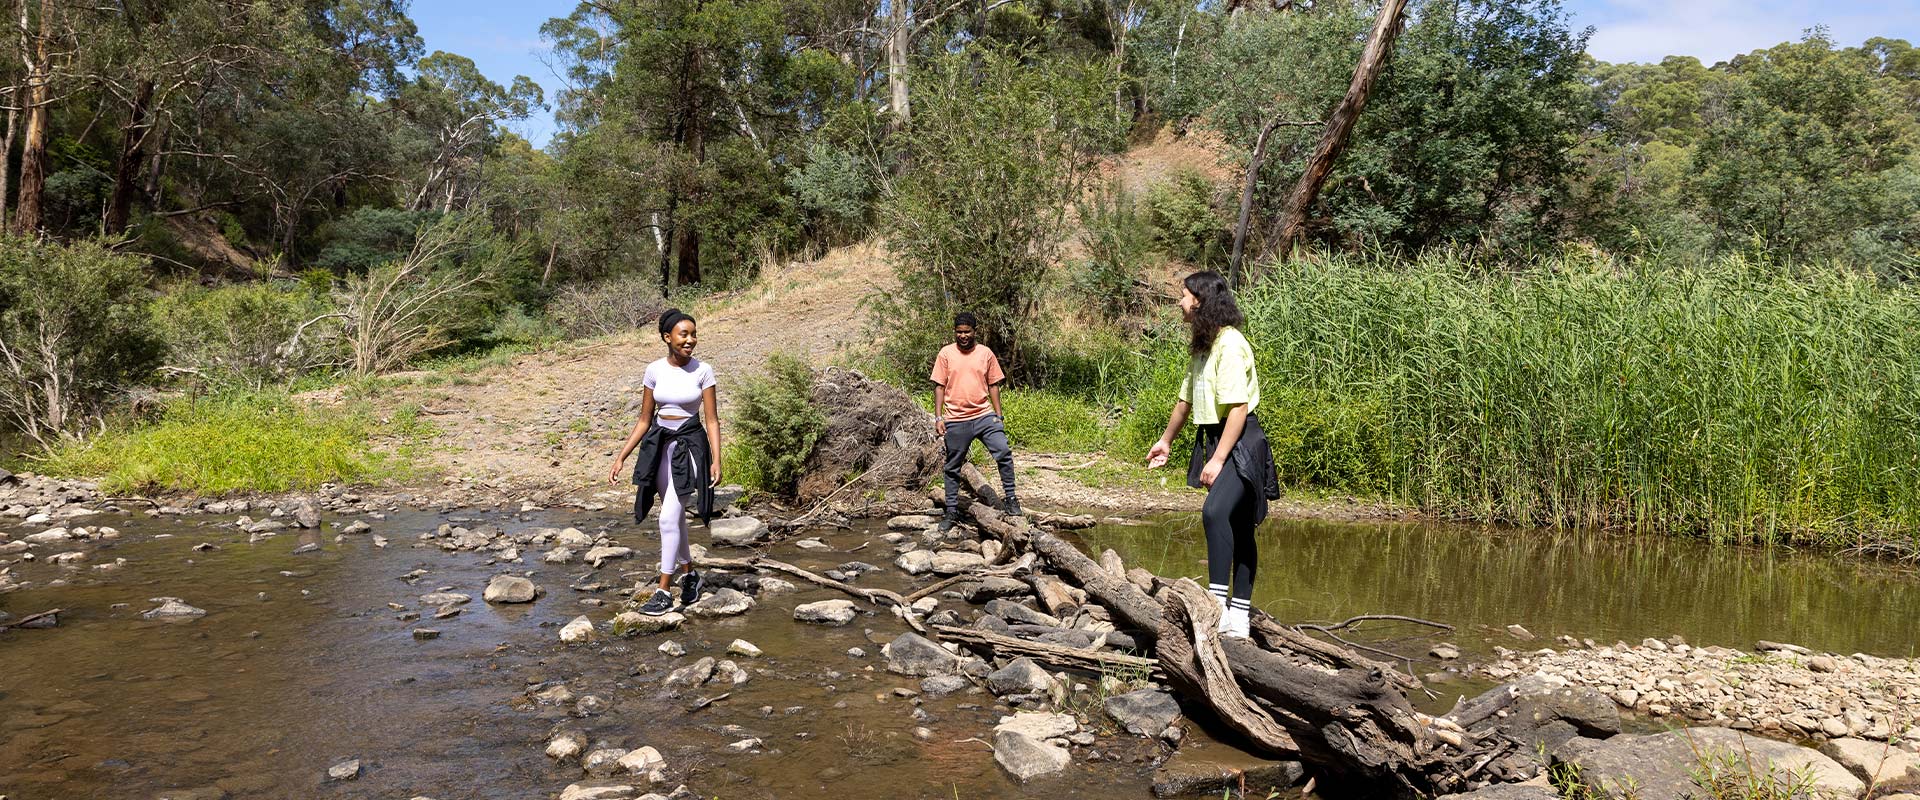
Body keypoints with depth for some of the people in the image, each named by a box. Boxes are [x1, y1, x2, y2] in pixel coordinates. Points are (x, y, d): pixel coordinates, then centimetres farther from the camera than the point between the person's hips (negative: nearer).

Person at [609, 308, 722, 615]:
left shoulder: (702, 371, -7)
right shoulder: (654, 370, 0)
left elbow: (712, 420, -5)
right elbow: (644, 420, 6)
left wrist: (716, 460, -15)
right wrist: (621, 457, 3)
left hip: (690, 446, -4)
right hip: (659, 445, 4)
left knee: (668, 519, -10)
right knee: (675, 518, 15)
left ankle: (664, 591, -1)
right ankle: (689, 573, 36)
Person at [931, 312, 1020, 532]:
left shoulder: (986, 353, 5)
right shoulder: (946, 353, 1)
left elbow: (993, 385, 9)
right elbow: (939, 386, 2)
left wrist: (999, 415, 5)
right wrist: (938, 417, -4)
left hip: (984, 416, 1)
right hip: (956, 420, 0)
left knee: (1004, 453, -15)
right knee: (953, 467, 7)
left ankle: (1010, 499, -3)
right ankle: (952, 511, 18)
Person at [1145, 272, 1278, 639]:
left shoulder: (1230, 344, -16)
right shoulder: (1201, 346, 14)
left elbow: (1239, 407, -22)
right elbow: (1186, 400, 27)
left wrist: (1218, 459, -24)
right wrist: (1166, 440, 36)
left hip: (1240, 443, -9)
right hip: (1215, 439, 9)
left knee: (1214, 512, -27)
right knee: (1237, 528, 11)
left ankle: (1218, 602, -27)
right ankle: (1239, 617, 15)